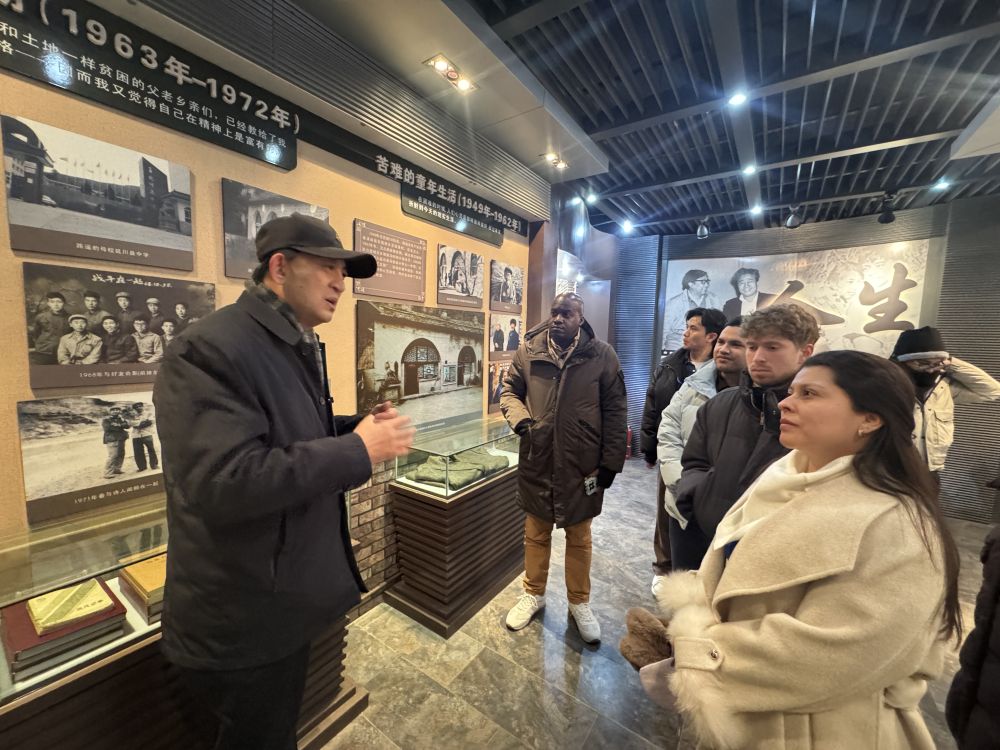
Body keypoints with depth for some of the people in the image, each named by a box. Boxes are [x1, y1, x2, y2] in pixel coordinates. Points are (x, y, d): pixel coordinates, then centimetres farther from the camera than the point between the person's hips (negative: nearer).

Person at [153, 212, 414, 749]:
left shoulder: (298, 350, 6)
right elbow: (224, 483, -34)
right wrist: (358, 450, -28)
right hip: (238, 627, -8)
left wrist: (361, 425, -3)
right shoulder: (209, 349, -24)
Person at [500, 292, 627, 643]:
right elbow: (509, 389, 7)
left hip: (582, 464, -1)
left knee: (579, 537, 17)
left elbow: (615, 411, -3)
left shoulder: (602, 355, -7)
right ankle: (533, 594, 43)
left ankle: (579, 603, 41)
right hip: (537, 460, 2)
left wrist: (611, 461, -4)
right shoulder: (528, 350, -2)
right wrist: (519, 418, -13)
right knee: (536, 532, 19)